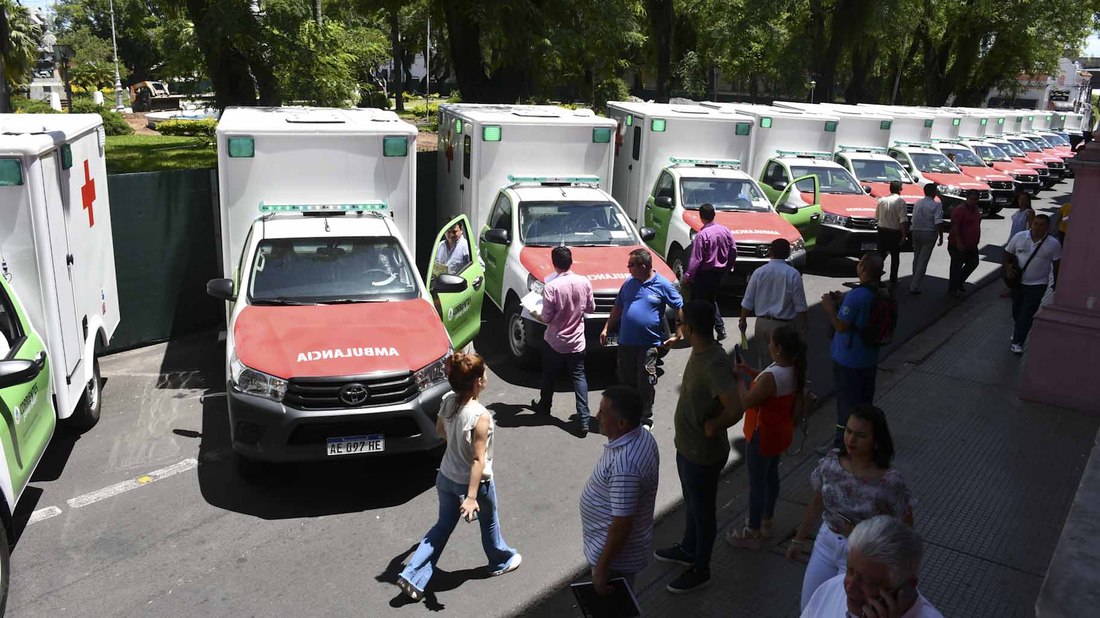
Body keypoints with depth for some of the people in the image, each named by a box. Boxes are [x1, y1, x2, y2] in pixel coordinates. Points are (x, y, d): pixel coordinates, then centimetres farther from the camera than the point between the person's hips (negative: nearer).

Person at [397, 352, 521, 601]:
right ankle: (501, 561, 47)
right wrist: (471, 497, -26)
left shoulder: (448, 401, -10)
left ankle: (412, 576, 16)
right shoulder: (481, 416, -30)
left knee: (443, 526, 21)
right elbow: (478, 460, -28)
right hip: (474, 482, -6)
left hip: (445, 477, 6)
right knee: (489, 524, 22)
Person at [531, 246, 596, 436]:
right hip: (576, 342, 3)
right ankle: (583, 419, -2)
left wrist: (535, 314, 5)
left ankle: (544, 405, 41)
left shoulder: (551, 286, -21)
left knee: (549, 375, 19)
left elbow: (546, 318, -15)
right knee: (579, 377, 8)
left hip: (554, 342, -2)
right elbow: (591, 308, 4)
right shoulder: (584, 282, -9)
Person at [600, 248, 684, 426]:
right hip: (626, 342, 5)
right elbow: (618, 307, 16)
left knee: (645, 383, 1)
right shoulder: (629, 283, 7)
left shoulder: (662, 285, -7)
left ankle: (645, 418, 16)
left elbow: (680, 308, -3)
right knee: (626, 380, 13)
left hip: (648, 343, -4)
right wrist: (606, 328, 11)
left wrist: (678, 335, -6)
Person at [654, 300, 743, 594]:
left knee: (703, 510, 12)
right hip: (687, 446, 9)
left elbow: (735, 408, -42)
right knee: (691, 503, 28)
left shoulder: (714, 365, -33)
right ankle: (688, 549, 50)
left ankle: (700, 569, 32)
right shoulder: (699, 351, -2)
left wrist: (713, 426, -23)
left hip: (703, 454, -9)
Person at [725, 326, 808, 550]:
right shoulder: (792, 370, -5)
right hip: (781, 433, 9)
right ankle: (766, 523, 42)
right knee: (771, 476, 24)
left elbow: (747, 402, -25)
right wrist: (749, 370, 2)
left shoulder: (771, 377, -34)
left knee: (757, 483, 7)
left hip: (763, 436, -9)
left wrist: (739, 378, -12)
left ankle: (753, 533, 23)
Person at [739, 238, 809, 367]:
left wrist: (743, 320, 13)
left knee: (761, 357, 15)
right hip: (783, 325, -2)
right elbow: (800, 304, -5)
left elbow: (748, 301, 0)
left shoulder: (759, 272, -4)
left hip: (762, 322, 2)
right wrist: (805, 322, 10)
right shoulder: (793, 274, -9)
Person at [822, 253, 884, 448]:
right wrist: (841, 302, 8)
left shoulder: (856, 296, -29)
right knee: (864, 399, 22)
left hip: (849, 361, -8)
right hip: (870, 358, 8)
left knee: (847, 402, 7)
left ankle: (843, 444, 19)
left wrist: (830, 306, -9)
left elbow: (841, 326, -23)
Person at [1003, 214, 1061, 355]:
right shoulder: (1019, 237, -5)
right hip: (1018, 281, 3)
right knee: (1016, 310, 17)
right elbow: (1007, 252, 6)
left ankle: (1017, 342, 2)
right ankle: (1020, 330, 44)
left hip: (1037, 285, -3)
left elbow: (1056, 265, -1)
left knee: (1027, 314, -5)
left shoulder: (1053, 244, -10)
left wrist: (1056, 284, 2)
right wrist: (1008, 266, -11)